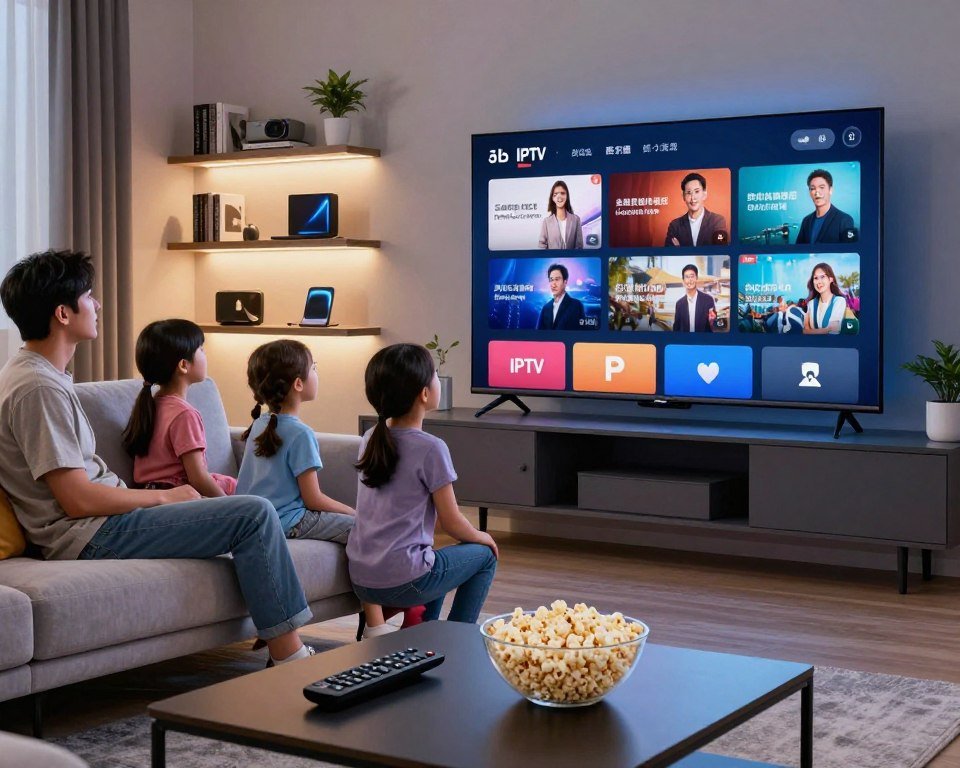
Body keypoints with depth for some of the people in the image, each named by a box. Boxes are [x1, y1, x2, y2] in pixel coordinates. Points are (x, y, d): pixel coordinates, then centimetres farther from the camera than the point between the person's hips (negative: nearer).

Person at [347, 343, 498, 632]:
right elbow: (452, 523, -6)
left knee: (434, 557, 33)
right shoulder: (431, 449, -14)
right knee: (484, 555, 15)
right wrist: (482, 537, 15)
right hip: (400, 582, -7)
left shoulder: (370, 439, 7)